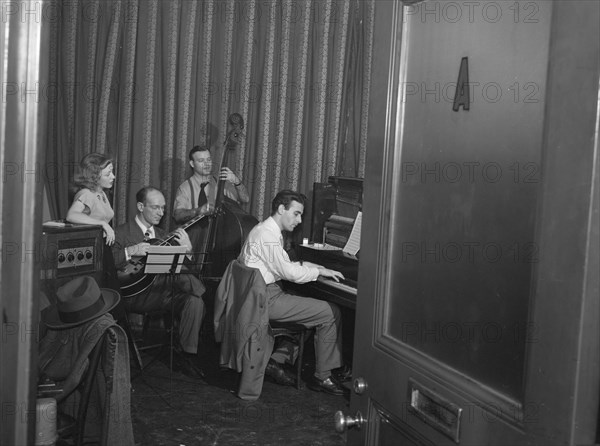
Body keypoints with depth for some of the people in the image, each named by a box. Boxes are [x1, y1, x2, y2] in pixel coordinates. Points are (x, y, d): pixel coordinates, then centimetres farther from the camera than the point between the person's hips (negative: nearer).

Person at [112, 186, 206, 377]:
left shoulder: (162, 235, 22)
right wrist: (131, 251, -22)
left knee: (194, 301, -23)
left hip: (163, 293, 6)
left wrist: (186, 248, -5)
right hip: (136, 294, -6)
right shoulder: (121, 233, 4)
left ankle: (188, 358, -18)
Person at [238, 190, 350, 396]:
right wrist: (319, 271, -7)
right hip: (266, 299, -11)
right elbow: (289, 273, -19)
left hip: (259, 295, 11)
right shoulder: (268, 235, -18)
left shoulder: (266, 230, 15)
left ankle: (276, 358, 15)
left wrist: (307, 266, 9)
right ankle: (323, 377, 0)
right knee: (331, 313, -9)